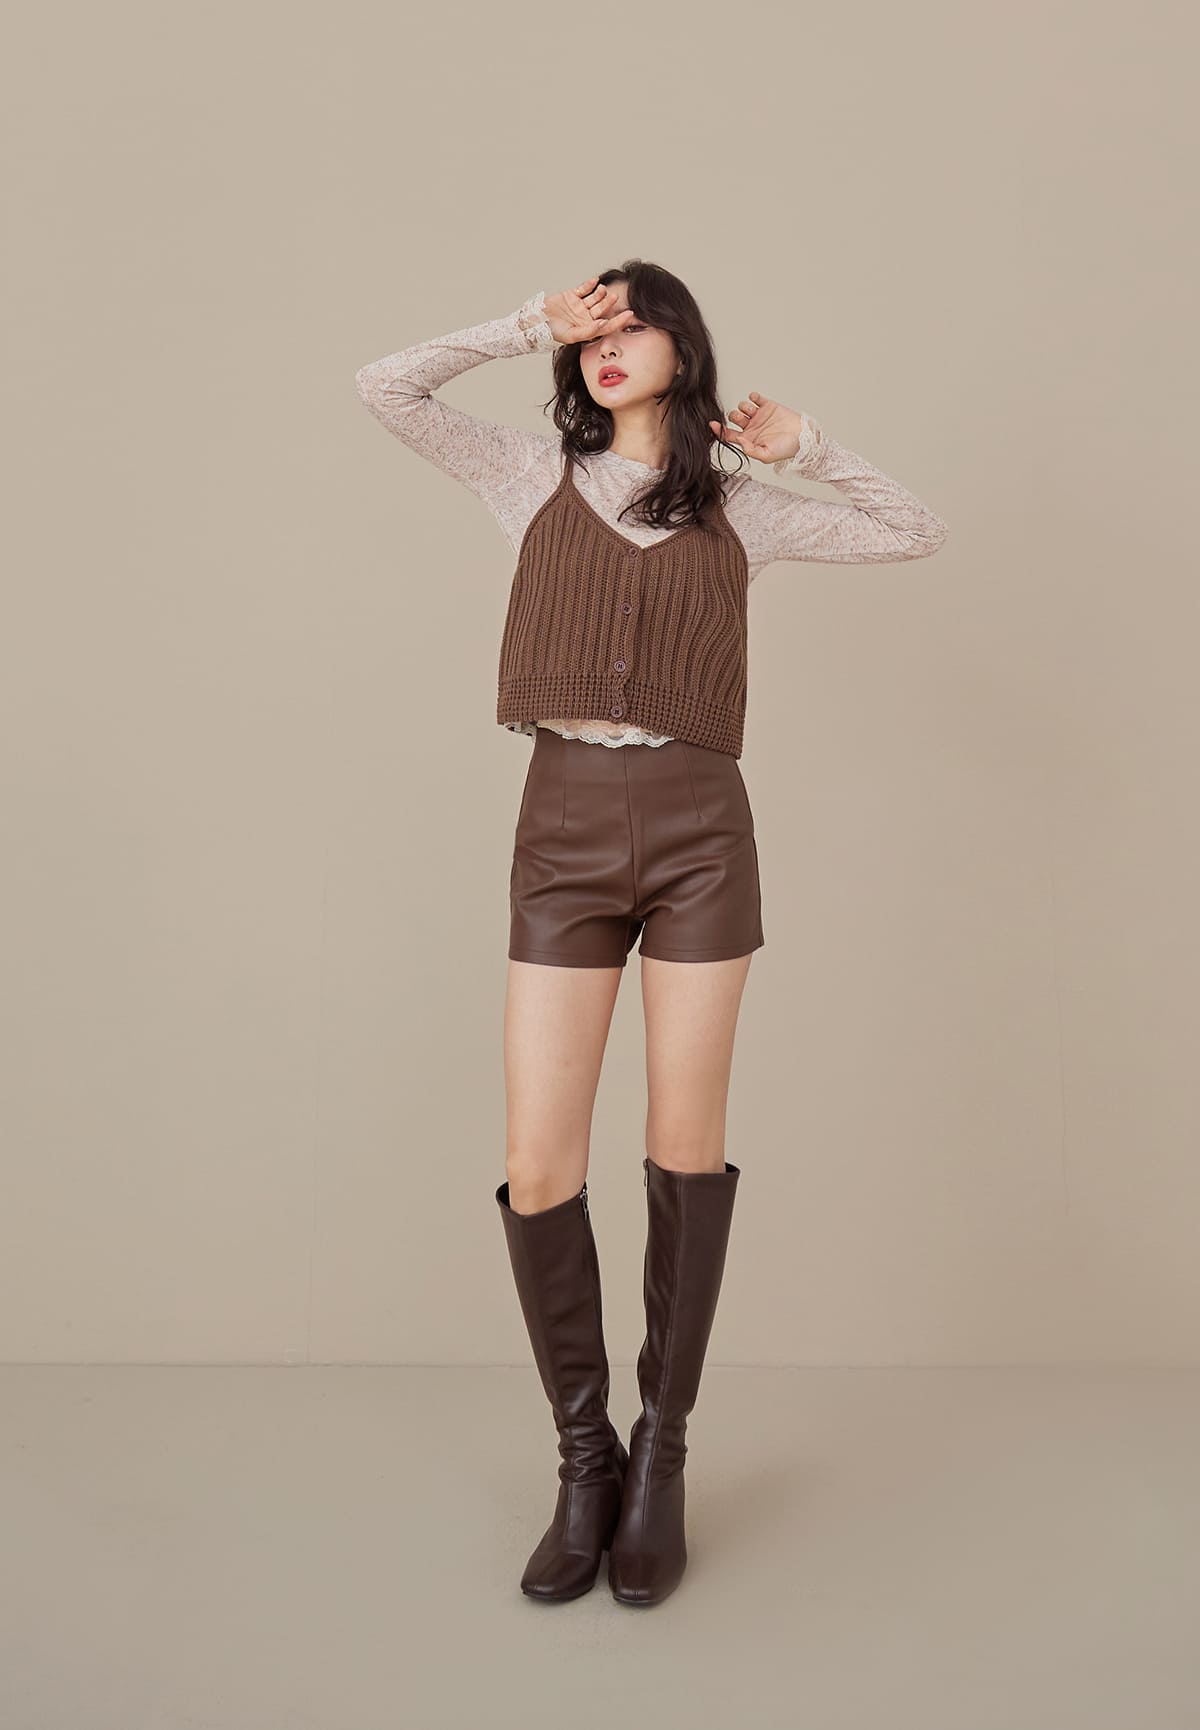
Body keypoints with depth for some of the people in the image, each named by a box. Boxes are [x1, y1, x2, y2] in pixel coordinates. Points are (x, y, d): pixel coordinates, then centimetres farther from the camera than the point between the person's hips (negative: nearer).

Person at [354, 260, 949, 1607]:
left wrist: (803, 448, 12)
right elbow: (384, 388, 8)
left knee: (685, 1152, 4)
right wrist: (529, 324, 7)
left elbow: (917, 534, 20)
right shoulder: (538, 479, 13)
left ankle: (662, 1458, 21)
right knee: (538, 1175, -4)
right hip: (564, 827, 0)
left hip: (698, 828, 0)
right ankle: (584, 1459, 16)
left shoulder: (741, 512, 13)